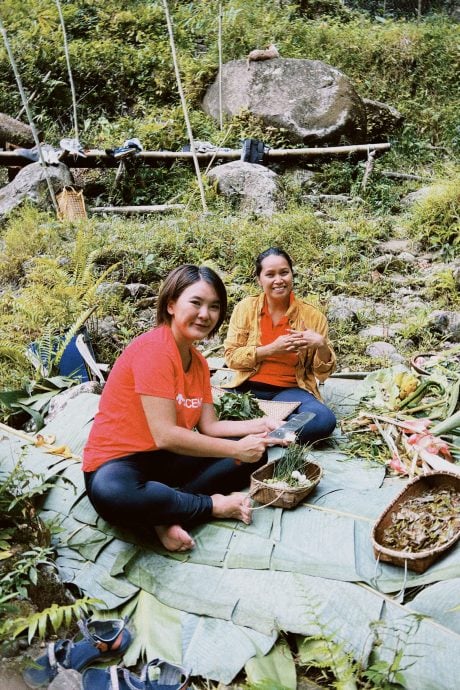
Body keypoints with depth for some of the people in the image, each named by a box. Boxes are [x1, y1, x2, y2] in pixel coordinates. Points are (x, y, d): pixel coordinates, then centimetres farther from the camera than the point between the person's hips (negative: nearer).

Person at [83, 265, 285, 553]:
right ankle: (216, 505, -18)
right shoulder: (154, 348, -21)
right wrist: (236, 449, -20)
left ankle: (168, 513, -15)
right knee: (111, 495, -44)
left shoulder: (198, 361, 7)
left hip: (168, 459, 9)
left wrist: (260, 426, -12)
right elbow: (164, 435, -27)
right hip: (118, 462, -8)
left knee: (257, 450, 1)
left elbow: (209, 426, 4)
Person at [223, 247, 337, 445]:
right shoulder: (246, 308, 2)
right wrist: (272, 349, -15)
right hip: (248, 388, 0)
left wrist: (321, 344, -16)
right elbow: (231, 357, -3)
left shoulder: (312, 316, 1)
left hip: (290, 391, 1)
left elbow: (323, 373, 5)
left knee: (325, 419, -29)